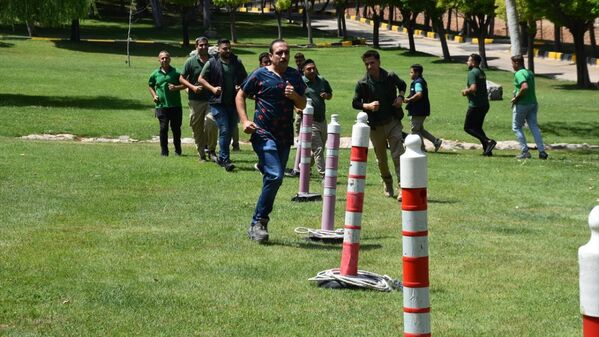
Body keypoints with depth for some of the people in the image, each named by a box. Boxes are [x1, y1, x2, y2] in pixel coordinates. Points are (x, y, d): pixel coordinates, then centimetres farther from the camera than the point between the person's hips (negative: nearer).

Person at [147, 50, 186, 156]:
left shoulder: (176, 72, 1)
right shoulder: (155, 74, 8)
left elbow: (185, 84, 6)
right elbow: (150, 86, 23)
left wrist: (176, 87, -12)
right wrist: (154, 95, 7)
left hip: (175, 105, -1)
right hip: (161, 105, 1)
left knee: (176, 128, 5)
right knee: (163, 128, -4)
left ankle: (177, 150, 19)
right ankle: (164, 150, 4)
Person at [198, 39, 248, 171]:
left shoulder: (237, 63, 9)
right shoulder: (212, 63, -1)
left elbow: (245, 79, 18)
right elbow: (201, 78, 3)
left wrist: (241, 87, -3)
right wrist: (212, 88, -12)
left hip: (233, 102, 4)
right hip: (218, 102, -4)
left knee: (230, 131, 9)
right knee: (224, 130, -12)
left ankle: (221, 158, 24)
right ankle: (225, 160, -10)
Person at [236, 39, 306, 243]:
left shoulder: (295, 76, 13)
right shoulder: (260, 75, -1)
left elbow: (302, 105, 17)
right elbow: (240, 96, 6)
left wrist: (295, 96, -5)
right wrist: (244, 121, -8)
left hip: (285, 136, 6)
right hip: (264, 134, -6)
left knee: (273, 180, 9)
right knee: (275, 176, -20)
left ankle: (257, 225, 19)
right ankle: (258, 222, -11)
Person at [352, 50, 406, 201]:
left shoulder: (390, 77, -4)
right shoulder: (362, 84, -7)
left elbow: (402, 85, 18)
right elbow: (355, 103, -1)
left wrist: (401, 96, -2)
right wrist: (368, 106, -20)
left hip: (393, 122, -1)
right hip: (375, 126, 1)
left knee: (398, 155, -12)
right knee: (381, 159, 13)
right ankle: (387, 184, 36)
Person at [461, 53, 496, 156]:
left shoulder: (472, 73, -13)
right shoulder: (482, 73, 17)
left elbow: (473, 88, -25)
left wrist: (466, 91, -6)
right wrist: (468, 91, 14)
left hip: (475, 105, -9)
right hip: (485, 104, 9)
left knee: (468, 127, -2)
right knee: (478, 128, 18)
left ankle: (488, 141, -17)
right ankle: (487, 149, 7)